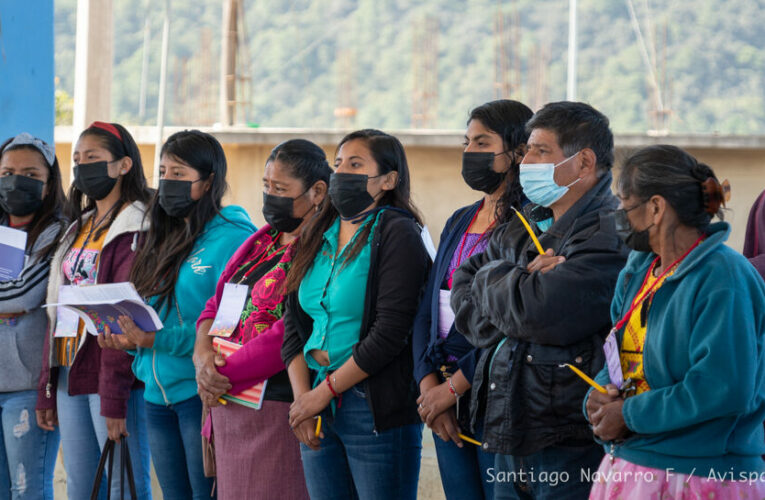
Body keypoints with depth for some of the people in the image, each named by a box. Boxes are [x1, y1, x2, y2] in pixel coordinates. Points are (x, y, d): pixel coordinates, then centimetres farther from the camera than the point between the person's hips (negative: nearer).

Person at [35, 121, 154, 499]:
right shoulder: (79, 229, 19)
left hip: (114, 376, -9)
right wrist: (46, 390, 14)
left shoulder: (135, 230, -9)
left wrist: (114, 397, -21)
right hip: (69, 374, 9)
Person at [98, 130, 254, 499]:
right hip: (158, 394, 8)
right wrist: (131, 339, -1)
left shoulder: (231, 238, -11)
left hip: (200, 390, -8)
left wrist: (158, 340, -22)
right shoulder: (163, 240, 16)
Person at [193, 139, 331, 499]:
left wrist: (223, 375, -12)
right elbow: (216, 305, 17)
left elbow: (289, 336, -20)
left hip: (278, 410, -9)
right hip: (230, 409, 9)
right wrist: (203, 355, -4)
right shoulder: (261, 242, 18)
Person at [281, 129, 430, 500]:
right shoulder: (318, 236, 14)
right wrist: (302, 396, -3)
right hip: (317, 408, 6)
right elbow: (294, 325, 11)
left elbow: (389, 333, -15)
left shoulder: (396, 234, -6)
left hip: (377, 406, -6)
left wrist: (324, 393, -12)